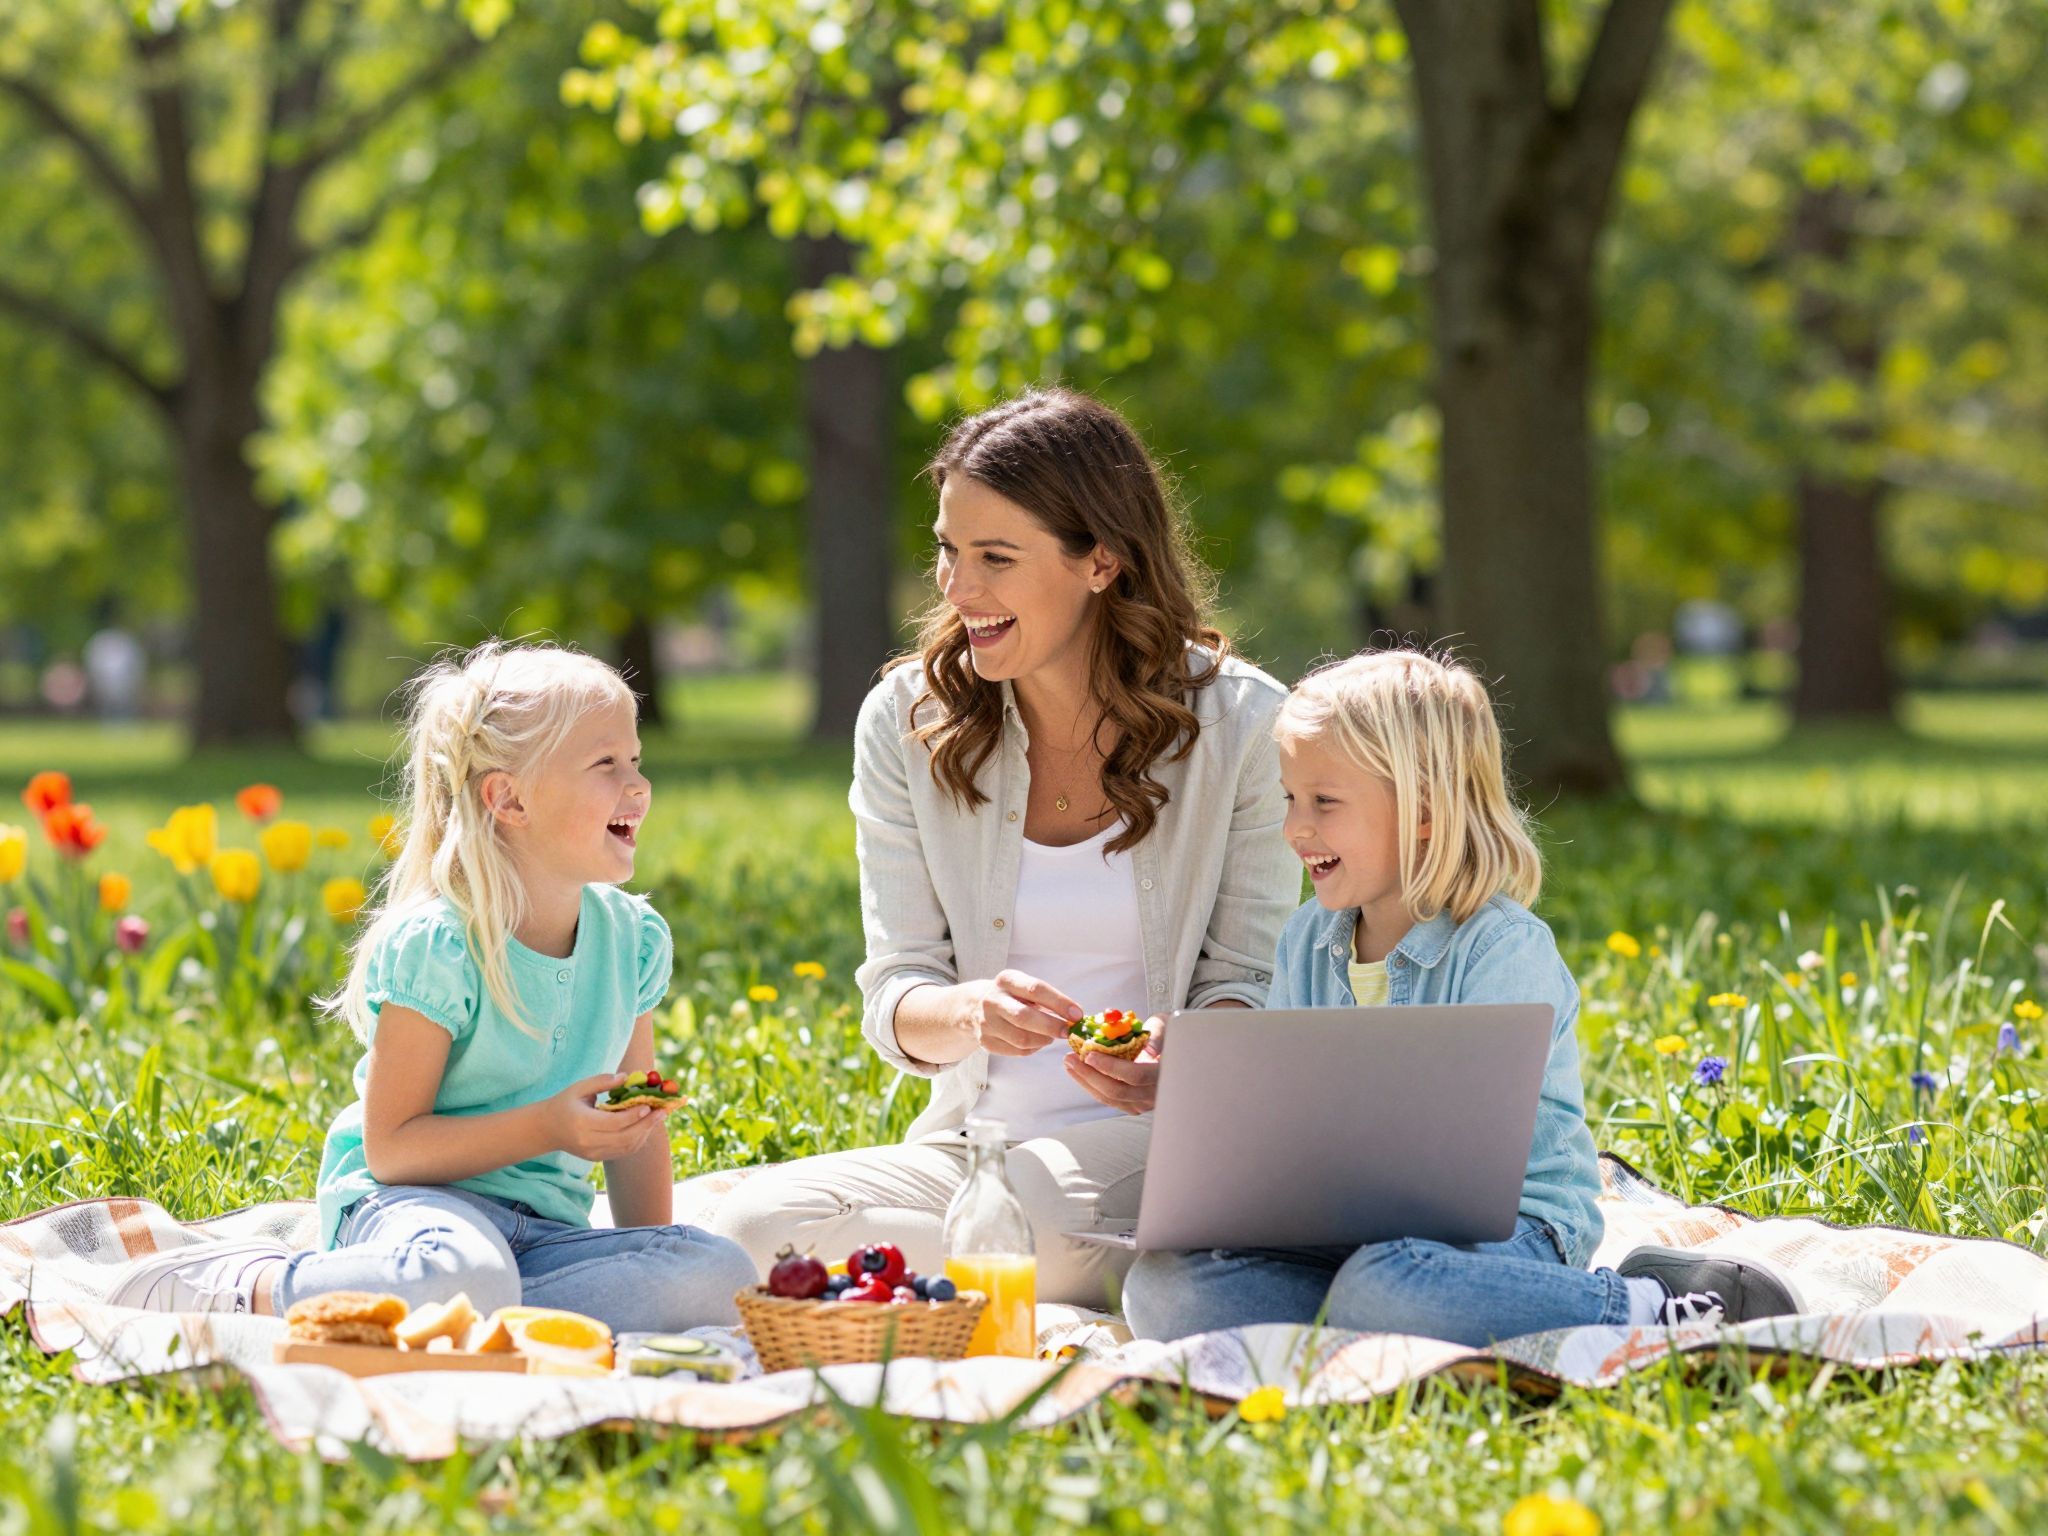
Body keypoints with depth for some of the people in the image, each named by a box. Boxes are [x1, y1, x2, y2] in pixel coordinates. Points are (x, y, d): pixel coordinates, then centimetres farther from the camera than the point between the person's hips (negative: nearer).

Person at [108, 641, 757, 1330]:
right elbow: (389, 1147, -13)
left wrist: (652, 1262, 8)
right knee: (466, 1282, -44)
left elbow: (637, 1122, 18)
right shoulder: (435, 945, -13)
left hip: (544, 1227, 7)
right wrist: (547, 1128, -22)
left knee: (723, 1279, -24)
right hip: (402, 1200, -7)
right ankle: (253, 1286, -14)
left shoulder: (633, 938, 7)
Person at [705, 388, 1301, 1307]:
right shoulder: (905, 722, 3)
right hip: (971, 1143, 3)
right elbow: (894, 998, 1)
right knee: (754, 1229, -26)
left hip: (1155, 1141, -3)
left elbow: (1249, 983, 0)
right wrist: (970, 1015, -24)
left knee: (1033, 1213, -39)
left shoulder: (1238, 722, -3)